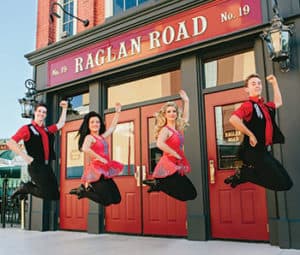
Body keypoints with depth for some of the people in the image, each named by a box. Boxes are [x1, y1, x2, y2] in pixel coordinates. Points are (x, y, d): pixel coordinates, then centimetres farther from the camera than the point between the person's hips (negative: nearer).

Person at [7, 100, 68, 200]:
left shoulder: (47, 130, 15)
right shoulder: (27, 128, -2)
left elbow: (61, 124, 29)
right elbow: (10, 143, -8)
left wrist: (64, 108, 24)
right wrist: (25, 156, -15)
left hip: (47, 167, 7)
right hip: (36, 167, -6)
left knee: (55, 195, 5)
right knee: (50, 195, -13)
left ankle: (27, 186, 20)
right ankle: (25, 187, 7)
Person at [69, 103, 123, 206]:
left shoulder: (102, 137, 16)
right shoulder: (89, 137, -7)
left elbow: (113, 126, 29)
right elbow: (85, 149, -28)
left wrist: (117, 112, 29)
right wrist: (100, 158, -21)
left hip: (104, 170, 8)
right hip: (96, 170, -8)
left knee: (116, 198, 5)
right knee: (107, 200, -13)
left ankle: (85, 188, 14)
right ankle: (83, 190, 5)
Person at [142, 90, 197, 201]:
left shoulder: (178, 128, 12)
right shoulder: (165, 129, -11)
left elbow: (185, 118, 32)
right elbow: (160, 144, -31)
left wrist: (186, 101, 29)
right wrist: (175, 154, -21)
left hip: (176, 165, 8)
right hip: (169, 164, -8)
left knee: (190, 194, 10)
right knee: (190, 194, -12)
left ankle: (157, 183, 6)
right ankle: (158, 183, -7)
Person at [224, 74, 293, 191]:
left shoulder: (265, 106, 15)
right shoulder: (248, 105, -12)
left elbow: (278, 103, 36)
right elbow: (233, 119, -30)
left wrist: (274, 83, 30)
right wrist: (250, 135, -22)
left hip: (263, 151, 9)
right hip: (254, 151, -9)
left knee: (286, 182, 10)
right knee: (283, 184, -12)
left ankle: (244, 173, 9)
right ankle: (243, 174, -2)